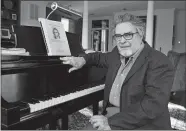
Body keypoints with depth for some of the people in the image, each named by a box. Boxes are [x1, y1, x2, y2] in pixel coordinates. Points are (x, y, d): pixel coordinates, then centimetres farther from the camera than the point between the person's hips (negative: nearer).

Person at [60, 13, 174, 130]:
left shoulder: (160, 63, -16)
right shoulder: (117, 53, 5)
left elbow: (154, 106, -25)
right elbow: (102, 57, 26)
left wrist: (112, 122, -28)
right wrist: (83, 59, 7)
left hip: (142, 124, -6)